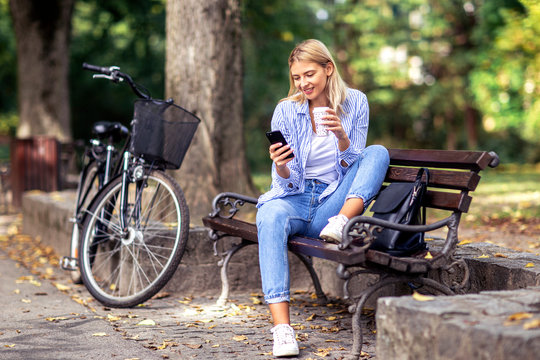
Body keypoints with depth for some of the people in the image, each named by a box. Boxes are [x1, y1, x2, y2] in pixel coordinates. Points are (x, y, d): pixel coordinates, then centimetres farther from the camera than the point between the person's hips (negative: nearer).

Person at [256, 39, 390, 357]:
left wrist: (341, 136, -22)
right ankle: (282, 328, -42)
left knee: (378, 152, -18)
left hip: (333, 202, 1)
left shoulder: (355, 103, 2)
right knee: (270, 215, -36)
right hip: (295, 199, -1)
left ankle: (340, 223, -35)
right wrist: (280, 167, -26)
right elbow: (286, 181, -1)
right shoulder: (286, 111, 0)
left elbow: (353, 167, -1)